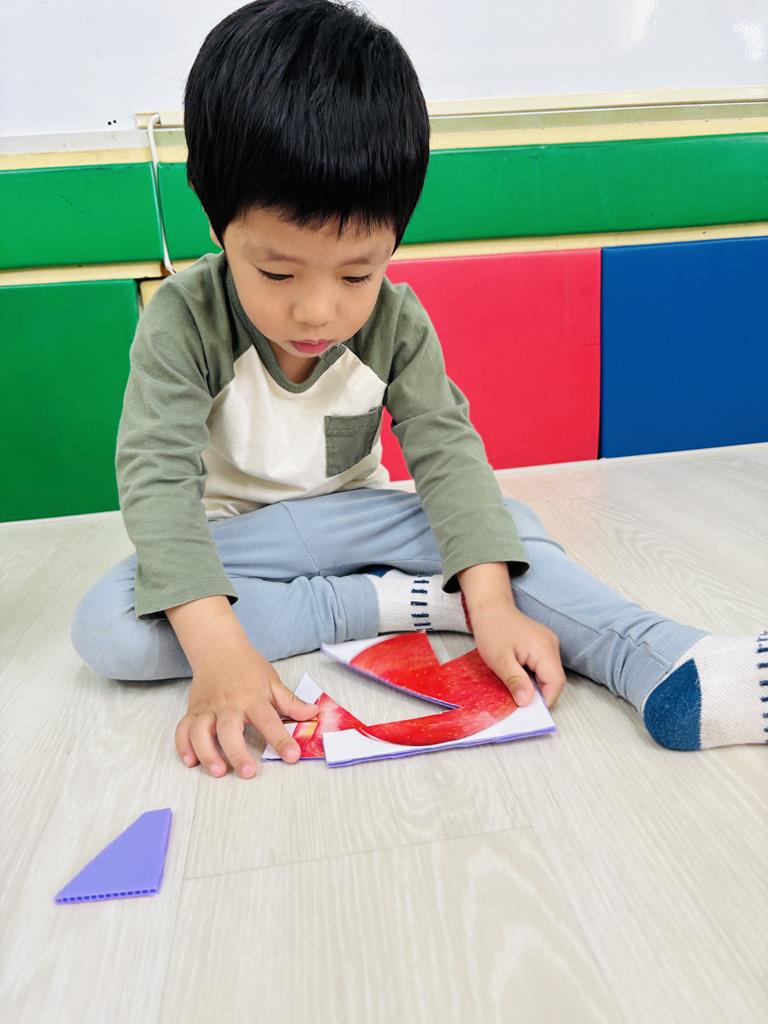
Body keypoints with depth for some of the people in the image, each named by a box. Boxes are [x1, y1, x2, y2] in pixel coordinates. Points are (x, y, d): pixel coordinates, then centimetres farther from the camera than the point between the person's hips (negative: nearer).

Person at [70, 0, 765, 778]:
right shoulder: (181, 320, -19)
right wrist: (217, 647, -41)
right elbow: (158, 477, -26)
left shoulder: (396, 320, -12)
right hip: (231, 537, -1)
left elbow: (445, 448, -18)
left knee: (511, 522, -19)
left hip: (354, 519, 2)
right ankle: (396, 602, -29)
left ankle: (672, 669, -29)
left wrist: (491, 600, -34)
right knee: (104, 627, -29)